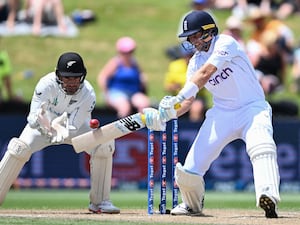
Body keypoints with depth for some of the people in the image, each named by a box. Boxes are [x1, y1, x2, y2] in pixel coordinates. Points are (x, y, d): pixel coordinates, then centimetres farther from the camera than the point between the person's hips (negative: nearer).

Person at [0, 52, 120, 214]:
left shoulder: (88, 94, -31)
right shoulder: (46, 84, -33)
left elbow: (73, 127, -31)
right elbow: (32, 120, -35)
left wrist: (61, 131, -54)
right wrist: (40, 120, -59)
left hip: (76, 126, 1)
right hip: (46, 122, -1)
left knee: (104, 146, -23)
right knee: (20, 148, -25)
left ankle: (99, 201, -9)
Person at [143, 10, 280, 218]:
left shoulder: (225, 43, -13)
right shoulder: (195, 62, 7)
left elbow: (205, 73, -26)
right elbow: (189, 100, 1)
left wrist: (178, 98, -36)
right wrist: (165, 115, -19)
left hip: (252, 107, -5)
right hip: (222, 113, 6)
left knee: (261, 146, -39)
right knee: (188, 171, -4)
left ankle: (269, 197, -53)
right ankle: (193, 205, 25)